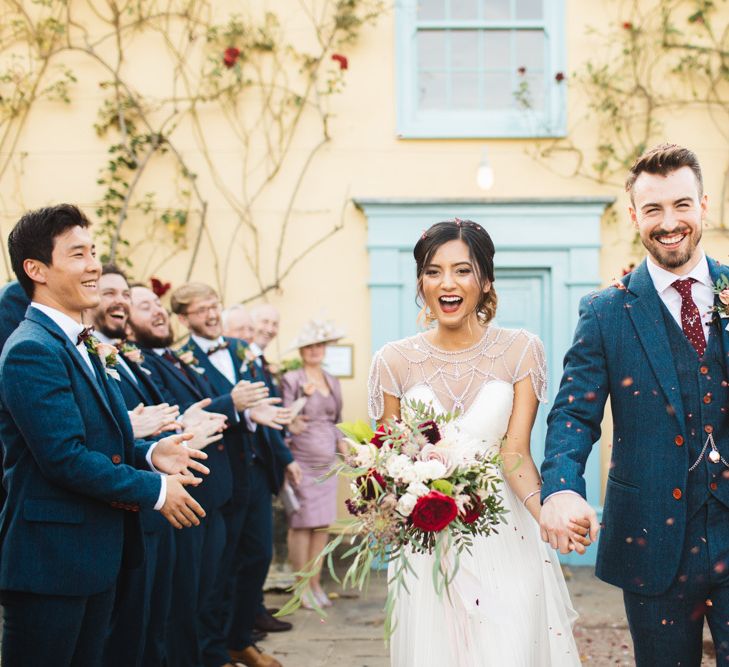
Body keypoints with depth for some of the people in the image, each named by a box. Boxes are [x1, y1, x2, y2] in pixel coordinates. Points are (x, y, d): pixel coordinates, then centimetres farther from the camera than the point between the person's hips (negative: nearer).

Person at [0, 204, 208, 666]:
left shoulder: (83, 347, 16)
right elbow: (64, 458, -24)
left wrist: (149, 453, 1)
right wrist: (155, 490, -15)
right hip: (49, 560, -10)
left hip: (96, 556, 10)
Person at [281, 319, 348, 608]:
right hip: (301, 461, -5)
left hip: (327, 461, 5)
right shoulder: (291, 380, -2)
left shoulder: (332, 382, 15)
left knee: (323, 524, 6)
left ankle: (316, 583, 15)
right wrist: (293, 425, -28)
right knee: (302, 523, -4)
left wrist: (344, 447, 7)